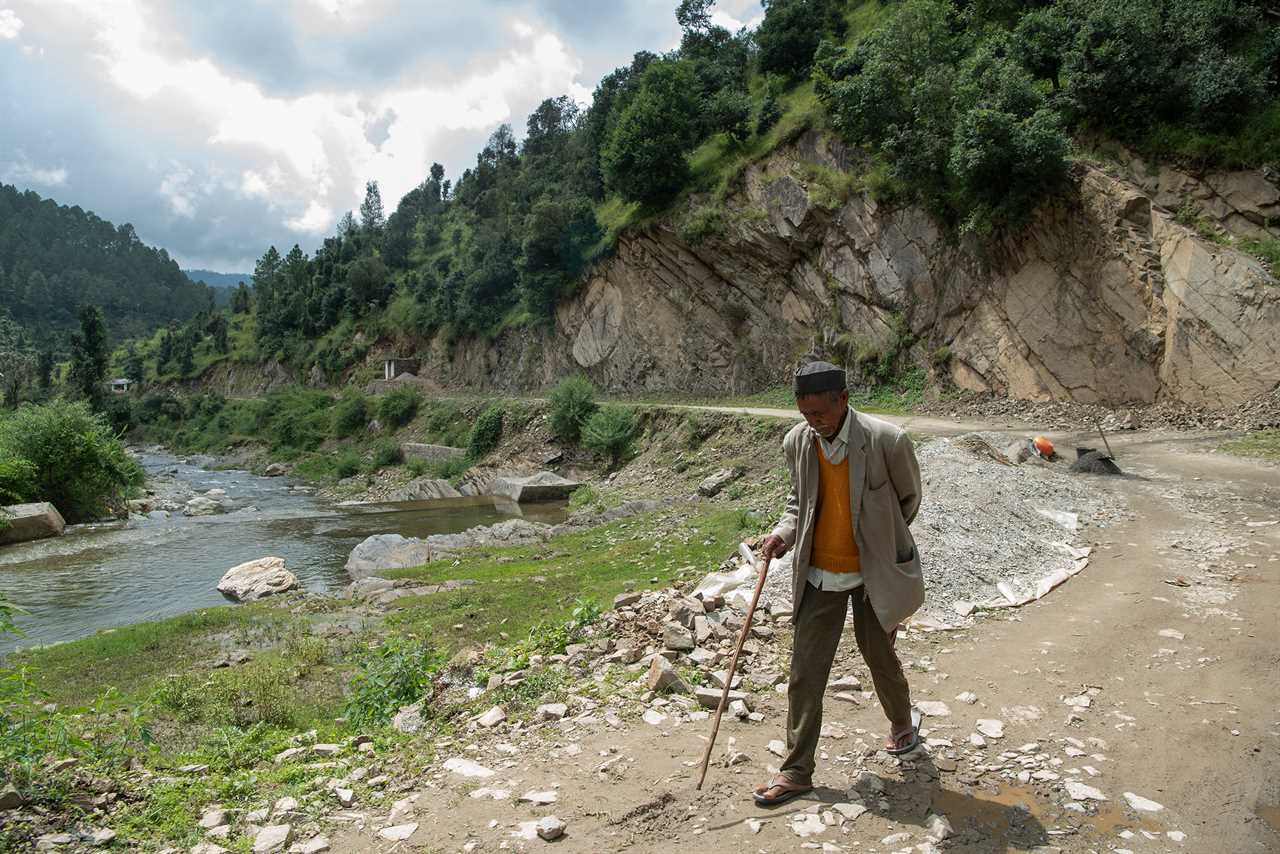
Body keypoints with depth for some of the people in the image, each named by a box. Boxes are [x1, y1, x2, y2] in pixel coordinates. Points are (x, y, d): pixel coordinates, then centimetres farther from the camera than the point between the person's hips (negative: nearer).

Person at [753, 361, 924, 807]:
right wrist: (784, 533, -8)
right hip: (819, 574, 3)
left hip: (872, 573, -3)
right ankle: (797, 770, 16)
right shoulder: (797, 442, -6)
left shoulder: (886, 440, -19)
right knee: (805, 670, 4)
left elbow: (909, 497, -1)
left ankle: (902, 722, 49)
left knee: (881, 658, 17)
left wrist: (879, 542, 6)